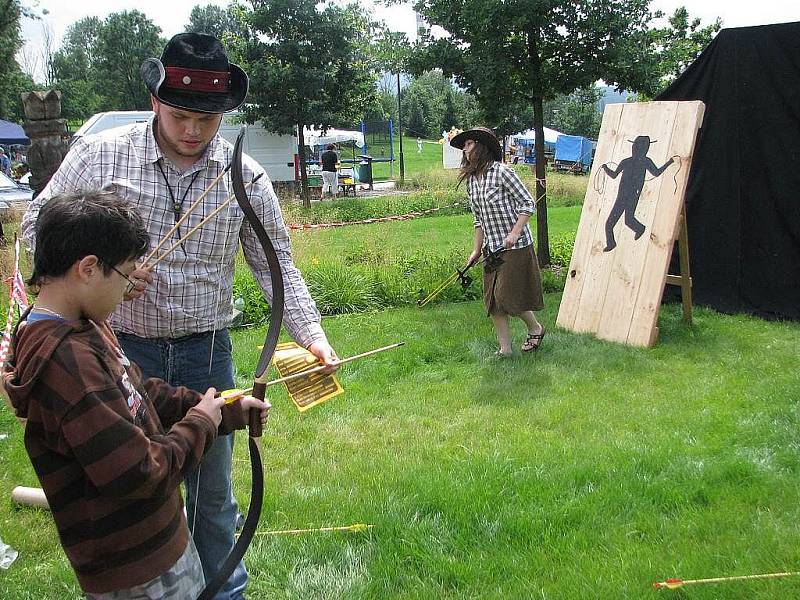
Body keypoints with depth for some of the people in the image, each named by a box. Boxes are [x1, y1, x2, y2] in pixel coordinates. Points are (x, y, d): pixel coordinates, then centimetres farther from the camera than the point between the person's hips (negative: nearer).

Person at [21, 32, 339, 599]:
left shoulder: (245, 176, -4)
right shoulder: (100, 153, -7)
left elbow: (276, 263, 0)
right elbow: (39, 222, 0)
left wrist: (311, 334, -12)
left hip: (207, 354, 1)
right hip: (121, 348, -1)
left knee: (212, 489, 16)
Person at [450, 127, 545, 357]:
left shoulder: (501, 172, -13)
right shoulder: (471, 180, 9)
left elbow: (528, 203, -11)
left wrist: (514, 234, -19)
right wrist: (476, 250, 15)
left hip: (516, 245, -7)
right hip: (492, 248, 7)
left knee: (507, 296, -6)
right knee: (492, 300, 5)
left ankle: (535, 328, 21)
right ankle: (505, 349, 13)